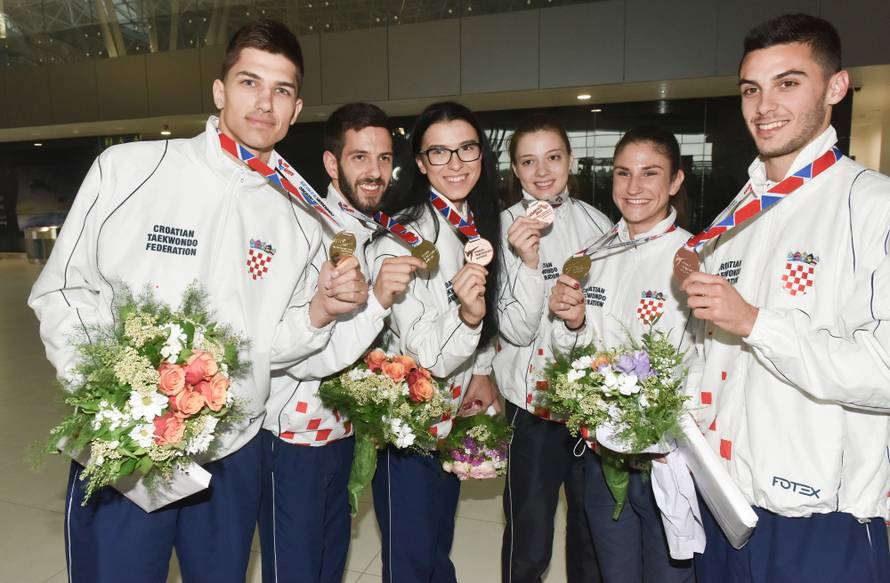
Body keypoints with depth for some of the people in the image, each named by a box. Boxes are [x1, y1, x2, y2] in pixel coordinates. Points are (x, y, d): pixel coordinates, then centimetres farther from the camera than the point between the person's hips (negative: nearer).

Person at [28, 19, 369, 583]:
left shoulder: (300, 221, 1)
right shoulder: (126, 169, -5)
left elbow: (272, 345, 4)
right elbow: (62, 292, -1)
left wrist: (321, 311, -16)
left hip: (233, 457, 3)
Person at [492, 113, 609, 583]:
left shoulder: (597, 222, 3)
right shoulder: (505, 228, -8)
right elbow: (516, 331, -14)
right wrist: (528, 261, -25)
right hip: (533, 398, -3)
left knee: (592, 534, 17)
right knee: (530, 541, 7)